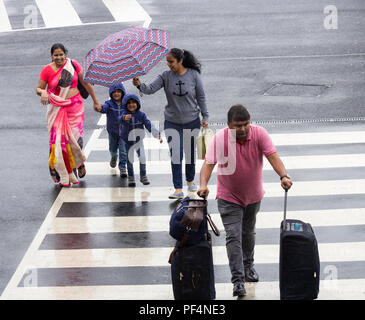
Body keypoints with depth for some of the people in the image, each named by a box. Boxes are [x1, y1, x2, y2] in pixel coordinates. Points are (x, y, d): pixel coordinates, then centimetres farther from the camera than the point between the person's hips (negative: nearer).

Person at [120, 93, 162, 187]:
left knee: (142, 157, -6)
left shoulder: (141, 115, -10)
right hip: (127, 141, -1)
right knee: (129, 159, 2)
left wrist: (157, 135, -24)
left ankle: (143, 176, 13)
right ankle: (131, 178, 18)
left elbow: (149, 125, -13)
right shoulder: (125, 114, -15)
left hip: (138, 140, 1)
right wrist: (124, 118, -64)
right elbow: (121, 119, -38)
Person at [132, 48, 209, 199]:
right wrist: (140, 85, -40)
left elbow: (201, 97, 0)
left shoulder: (193, 75, -7)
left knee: (190, 153, 14)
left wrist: (205, 116, 0)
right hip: (172, 123, 0)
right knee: (175, 155, -6)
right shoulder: (166, 76, -7)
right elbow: (151, 89, -19)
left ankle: (190, 181, 37)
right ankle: (178, 189, -5)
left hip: (192, 121, 0)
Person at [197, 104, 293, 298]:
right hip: (228, 196, -2)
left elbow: (272, 156, -25)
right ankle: (238, 280, -14)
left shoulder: (259, 134, -17)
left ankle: (248, 266, 44)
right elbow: (209, 163, -21)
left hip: (253, 195, 3)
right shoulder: (220, 138, -20)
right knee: (233, 236, -12)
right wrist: (203, 184, -37)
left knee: (248, 233, 21)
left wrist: (283, 176, -41)